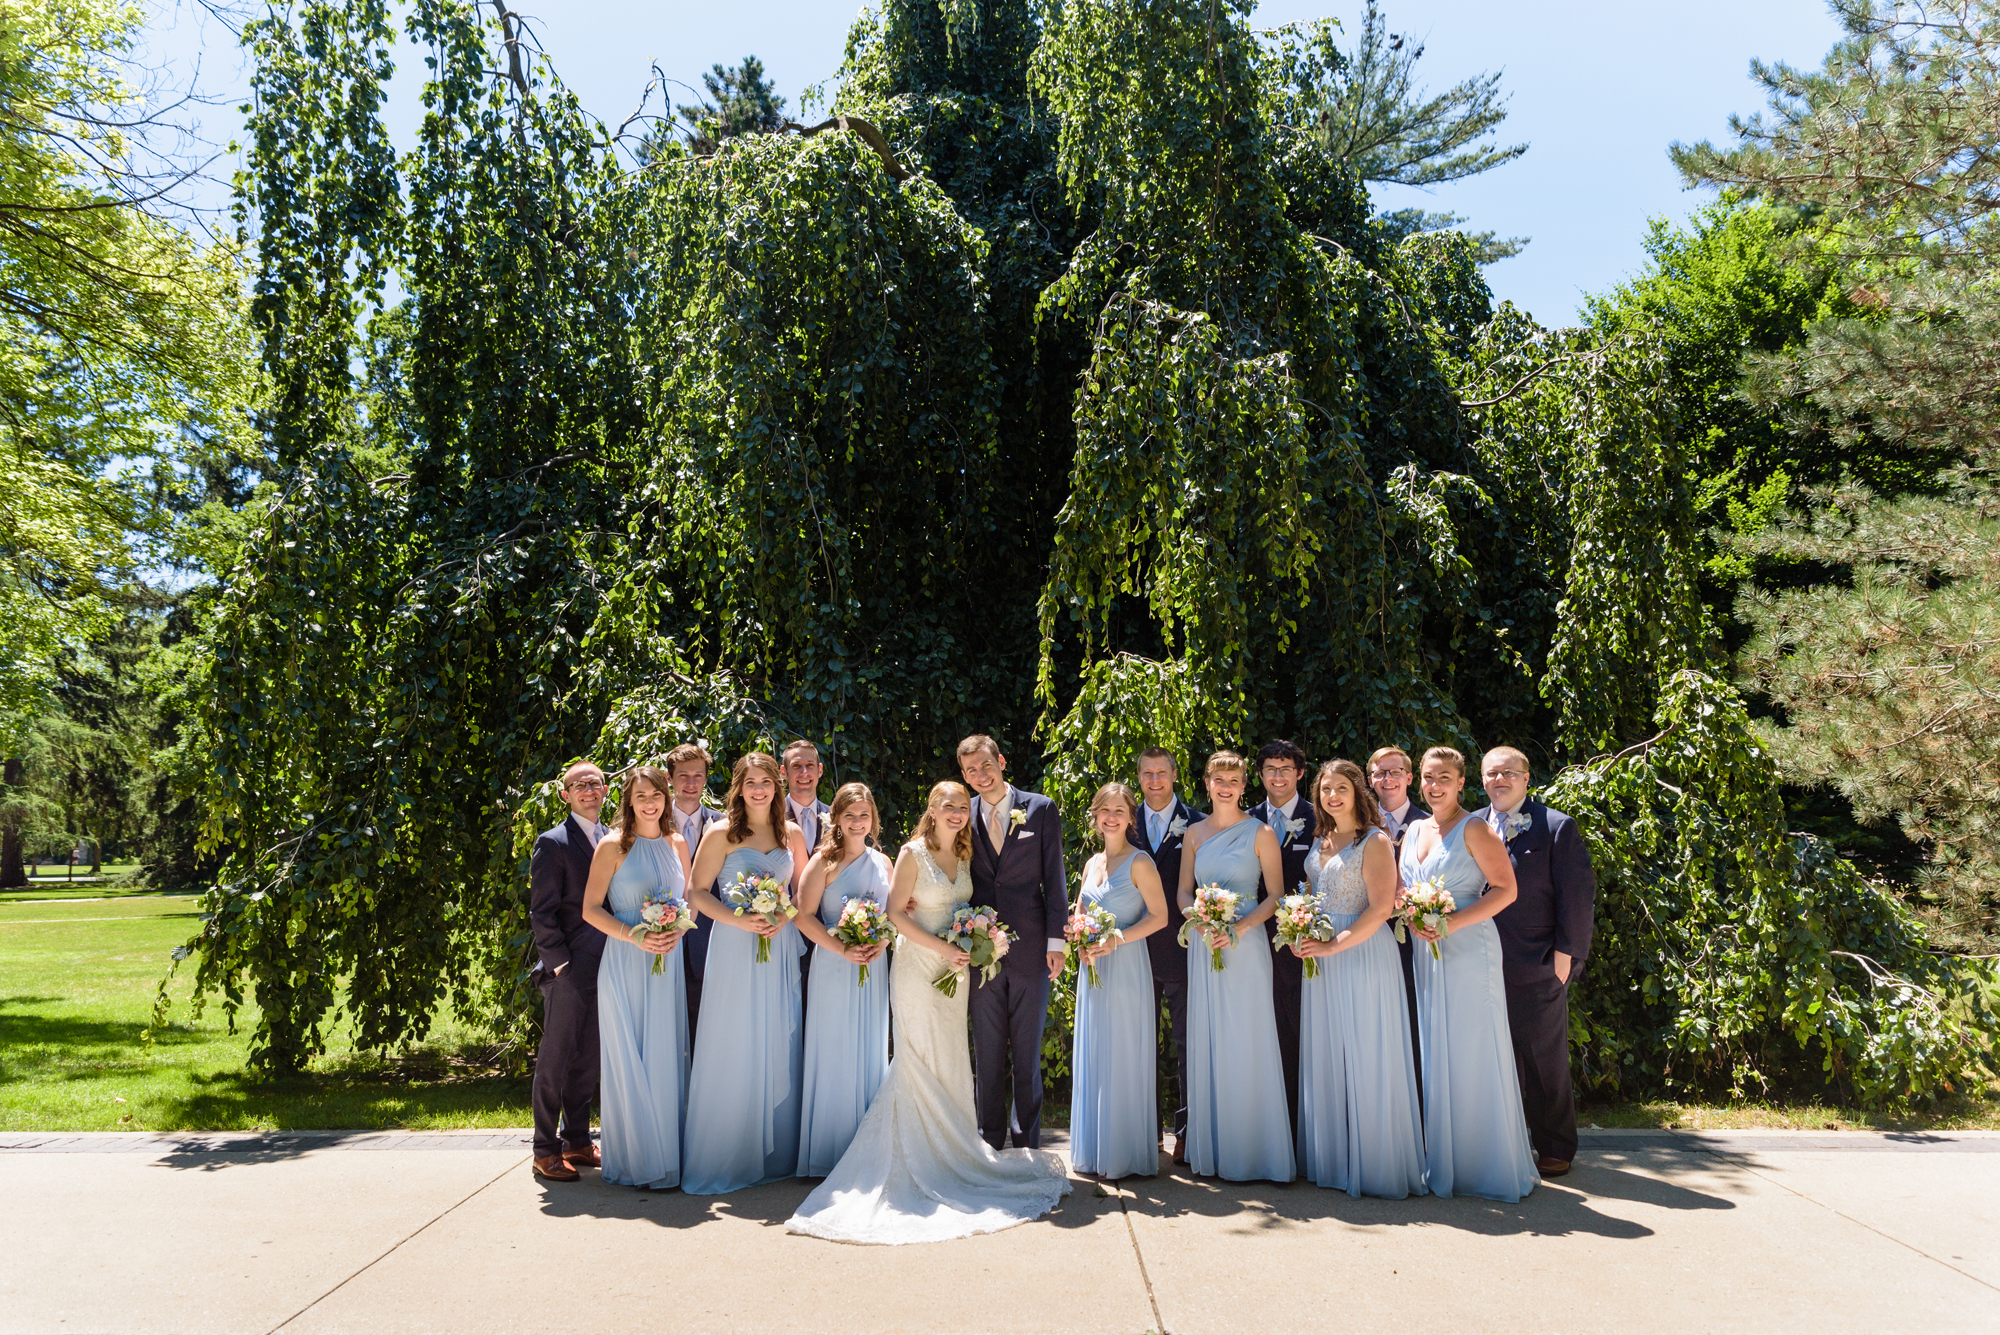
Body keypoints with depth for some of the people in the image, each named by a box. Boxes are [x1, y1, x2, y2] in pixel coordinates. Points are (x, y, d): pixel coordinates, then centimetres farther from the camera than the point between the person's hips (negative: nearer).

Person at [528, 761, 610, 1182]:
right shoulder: (553, 843, -5)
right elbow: (541, 912, -8)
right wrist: (560, 962, -14)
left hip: (603, 968, 6)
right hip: (568, 971, -6)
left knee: (587, 1059, 13)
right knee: (555, 1059, 0)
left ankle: (577, 1141, 23)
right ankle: (546, 1151, 8)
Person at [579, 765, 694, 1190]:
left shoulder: (677, 843, 10)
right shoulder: (613, 846, -4)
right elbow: (591, 909, -5)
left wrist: (678, 930, -3)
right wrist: (635, 936, -17)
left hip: (668, 963, 4)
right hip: (625, 963, -4)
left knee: (666, 1059, 6)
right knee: (629, 1061, 0)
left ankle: (667, 1153, 16)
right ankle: (637, 1160, 9)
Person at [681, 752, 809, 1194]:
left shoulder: (792, 834, 8)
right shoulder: (721, 835, -2)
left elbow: (803, 891, 13)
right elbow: (698, 892, -3)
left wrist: (783, 918, -7)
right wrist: (739, 920, -16)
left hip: (780, 947, 3)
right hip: (733, 947, -3)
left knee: (777, 1046, 7)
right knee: (732, 1048, -1)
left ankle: (776, 1152, 18)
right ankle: (725, 1155, 10)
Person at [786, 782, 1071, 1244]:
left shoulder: (964, 855, 9)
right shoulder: (913, 853, -9)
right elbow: (896, 912, -12)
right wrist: (942, 948, -17)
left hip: (955, 967, 6)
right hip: (918, 963, -6)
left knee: (951, 1062, 8)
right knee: (921, 1060, -2)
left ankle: (950, 1150, 17)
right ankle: (920, 1158, 7)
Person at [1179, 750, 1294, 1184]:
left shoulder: (1260, 833, 0)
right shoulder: (1195, 834, 10)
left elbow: (1275, 895, -2)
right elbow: (1183, 892, 11)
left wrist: (1238, 928, -16)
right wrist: (1201, 923, -9)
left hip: (1246, 943, -3)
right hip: (1202, 946, 3)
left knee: (1246, 1045, -3)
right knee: (1206, 1044, 5)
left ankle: (1251, 1152, 7)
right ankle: (1210, 1151, 14)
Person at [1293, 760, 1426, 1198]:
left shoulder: (1375, 841, -7)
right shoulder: (1320, 842, 14)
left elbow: (1381, 907, -15)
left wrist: (1333, 946, -18)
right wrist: (1300, 936, 4)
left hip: (1363, 955, -7)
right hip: (1321, 959, 7)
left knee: (1366, 1057, -1)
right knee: (1325, 1059, 10)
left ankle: (1374, 1165, 9)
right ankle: (1332, 1159, 20)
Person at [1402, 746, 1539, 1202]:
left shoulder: (1473, 830, -7)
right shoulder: (1414, 831, 13)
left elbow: (1505, 889, -12)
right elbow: (1401, 890, 19)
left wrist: (1453, 922, -18)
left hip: (1468, 950, -6)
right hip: (1426, 952, 6)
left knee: (1472, 1054, -2)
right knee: (1435, 1055, 8)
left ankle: (1486, 1164, 10)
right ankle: (1443, 1160, 17)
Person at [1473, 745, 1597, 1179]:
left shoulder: (1557, 828, -1)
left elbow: (1578, 892, -5)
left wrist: (1566, 953, -9)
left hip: (1538, 966, -3)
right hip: (1484, 964, 4)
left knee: (1545, 1058, 5)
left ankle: (1555, 1149, 19)